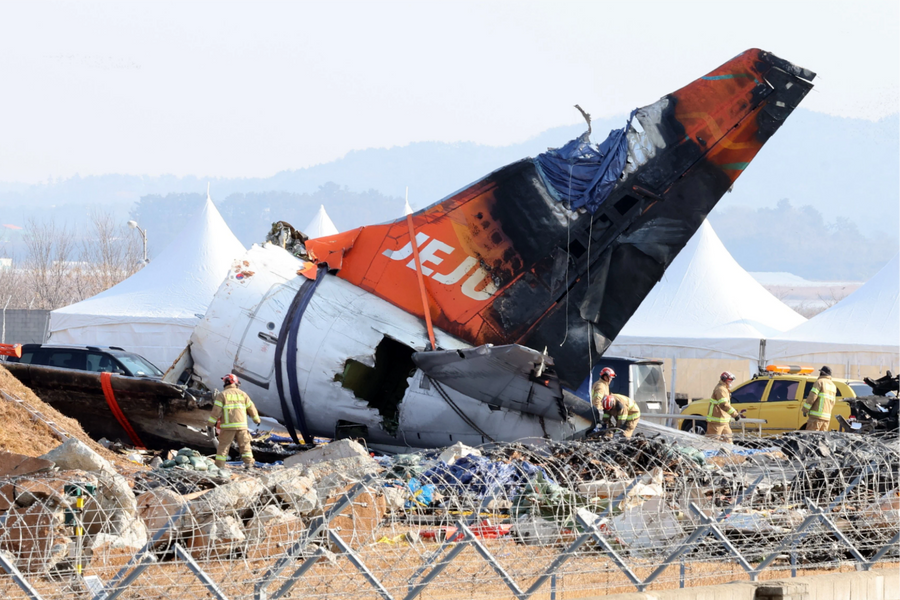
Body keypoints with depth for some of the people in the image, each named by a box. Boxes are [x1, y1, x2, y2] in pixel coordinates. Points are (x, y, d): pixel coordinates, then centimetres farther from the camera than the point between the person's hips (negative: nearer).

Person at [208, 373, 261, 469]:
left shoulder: (222, 395, 0)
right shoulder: (242, 394, 9)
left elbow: (216, 410, -6)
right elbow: (251, 408, 14)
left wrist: (211, 424, -1)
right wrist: (256, 419, 28)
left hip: (228, 425, -2)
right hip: (241, 425, 2)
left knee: (223, 445, 2)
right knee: (244, 444, 11)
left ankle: (219, 465, 0)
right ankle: (248, 462, 3)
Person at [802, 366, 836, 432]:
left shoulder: (820, 382, -5)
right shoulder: (833, 386, 19)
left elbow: (812, 397, -12)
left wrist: (805, 410, -6)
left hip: (817, 416, -7)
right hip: (827, 417, 7)